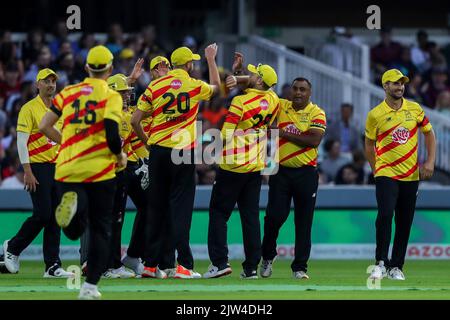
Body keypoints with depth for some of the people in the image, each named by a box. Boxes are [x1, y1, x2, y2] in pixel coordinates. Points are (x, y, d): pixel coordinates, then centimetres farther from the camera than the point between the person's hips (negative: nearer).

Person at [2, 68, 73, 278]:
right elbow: (21, 141, -10)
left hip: (58, 168, 6)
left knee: (56, 217, 3)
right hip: (38, 168, -6)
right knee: (42, 214, -11)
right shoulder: (29, 109, -5)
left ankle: (53, 266, 4)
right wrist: (27, 172, -16)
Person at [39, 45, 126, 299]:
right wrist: (120, 156, 2)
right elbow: (111, 132, -16)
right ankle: (90, 285, 2)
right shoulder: (111, 96, -4)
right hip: (99, 170, -3)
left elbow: (45, 126, 5)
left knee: (75, 230, 5)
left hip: (68, 168, 3)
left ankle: (72, 204, -29)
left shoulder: (68, 93, 9)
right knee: (101, 229, 8)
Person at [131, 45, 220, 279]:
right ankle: (184, 265, -10)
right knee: (180, 207, -2)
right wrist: (211, 59, 36)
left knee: (156, 207, 9)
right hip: (183, 153, -2)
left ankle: (151, 264, 13)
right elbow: (216, 87, 23)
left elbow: (135, 121, 0)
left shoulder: (155, 86, 1)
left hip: (158, 152, 2)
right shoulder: (195, 86, -2)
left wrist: (146, 141, 16)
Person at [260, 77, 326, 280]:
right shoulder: (280, 107, 6)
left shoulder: (316, 113, -2)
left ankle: (300, 267, 9)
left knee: (304, 222, 2)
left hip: (306, 173, -1)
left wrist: (285, 134, -13)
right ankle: (268, 256, 18)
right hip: (281, 171, 1)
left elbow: (314, 140, -15)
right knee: (275, 216, -6)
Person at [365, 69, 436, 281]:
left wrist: (430, 161, 2)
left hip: (411, 176, 3)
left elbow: (429, 134, 13)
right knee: (385, 215, -20)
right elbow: (369, 144, 8)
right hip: (386, 174, -3)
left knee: (405, 223, 6)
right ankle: (381, 262, -11)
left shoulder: (415, 109, 4)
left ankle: (396, 267, 16)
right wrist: (376, 170, 5)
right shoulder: (375, 114, -3)